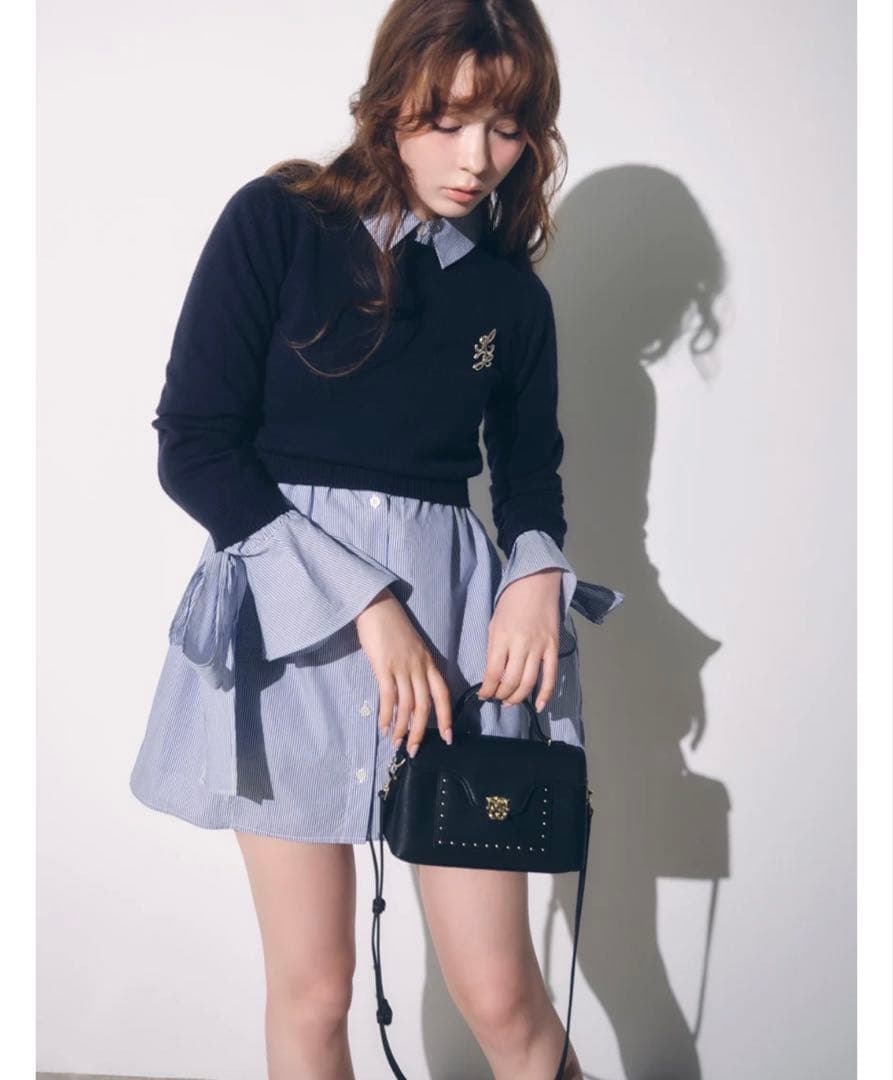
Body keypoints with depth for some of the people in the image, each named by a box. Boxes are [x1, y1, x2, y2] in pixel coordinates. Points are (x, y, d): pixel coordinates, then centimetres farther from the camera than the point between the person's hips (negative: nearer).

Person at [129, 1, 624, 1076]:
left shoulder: (512, 293, 8)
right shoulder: (277, 223, -4)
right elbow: (192, 445, -8)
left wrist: (538, 568, -4)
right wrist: (361, 602, -15)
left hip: (453, 610, 2)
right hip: (290, 613, -2)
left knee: (498, 990, 1)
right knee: (311, 990, 6)